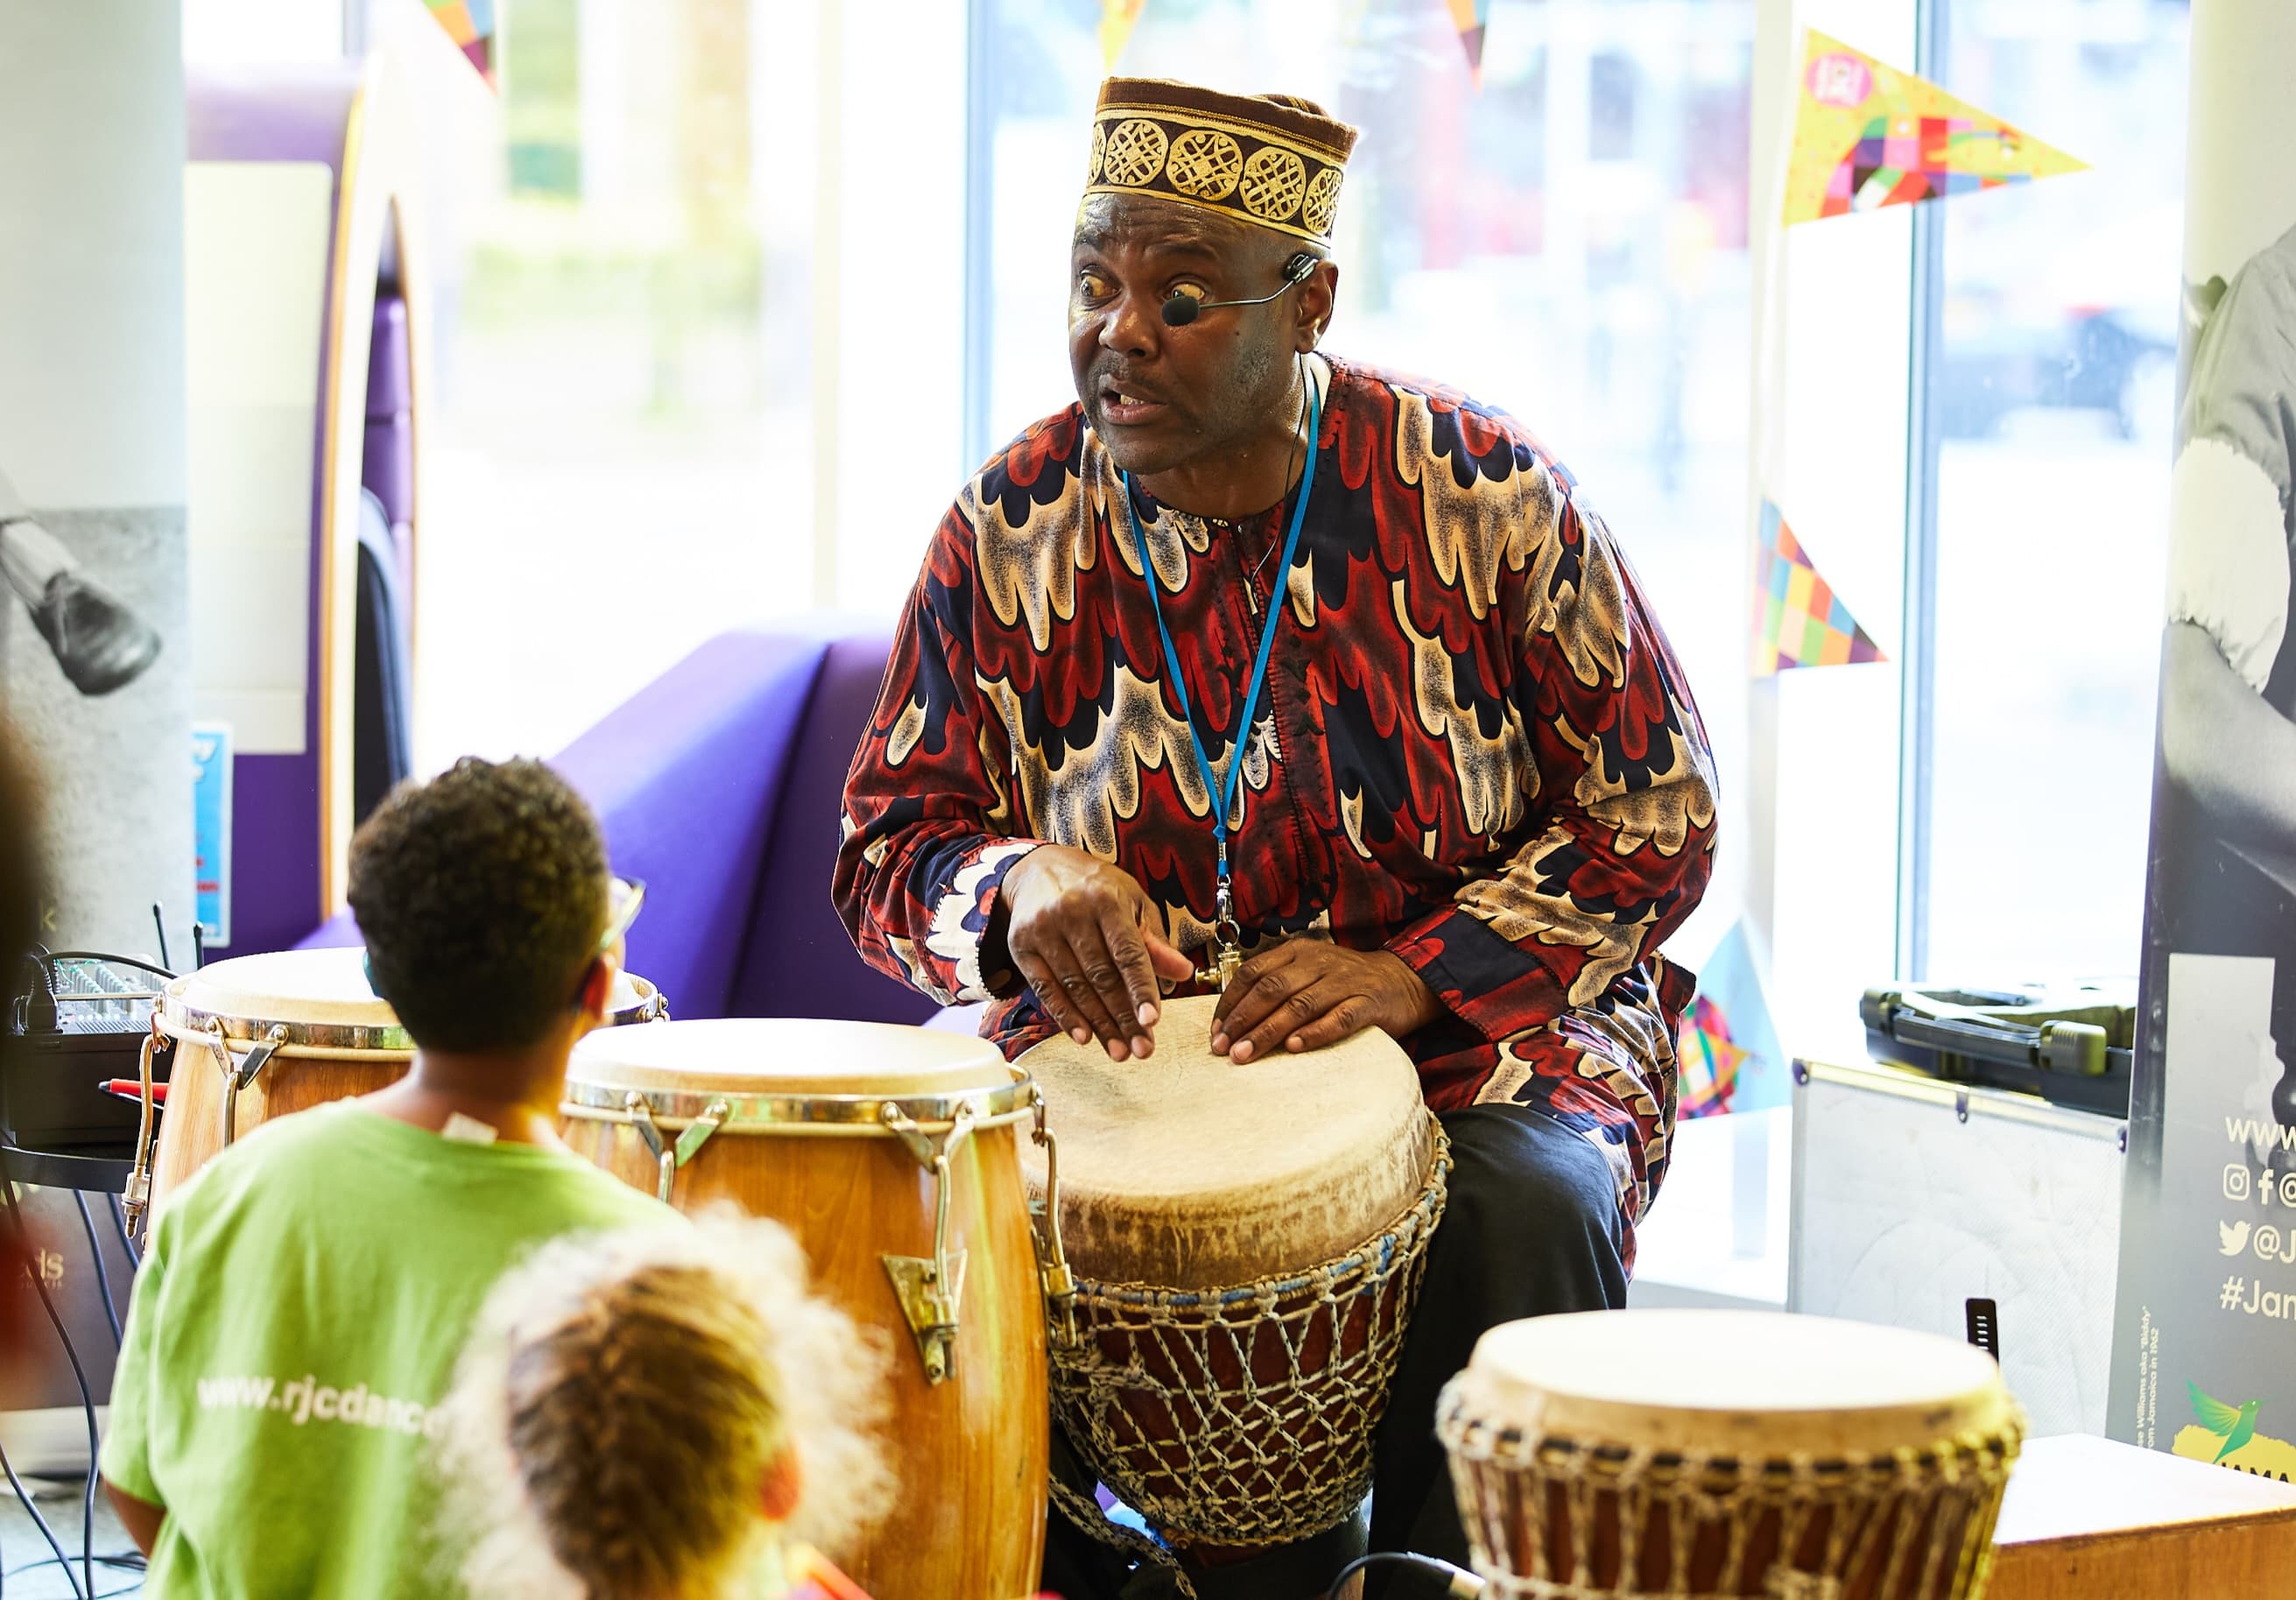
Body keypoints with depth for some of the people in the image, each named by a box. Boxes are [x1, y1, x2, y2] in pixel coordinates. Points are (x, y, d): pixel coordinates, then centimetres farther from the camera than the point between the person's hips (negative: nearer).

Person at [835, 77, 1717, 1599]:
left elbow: (1656, 807, -3)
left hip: (1479, 1029, -2)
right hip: (1114, 1041, 2)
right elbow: (892, 843, 3)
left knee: (1525, 1206, -32)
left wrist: (1413, 975, -17)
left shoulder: (1483, 492, -7)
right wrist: (1022, 887, -22)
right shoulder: (1010, 530, -2)